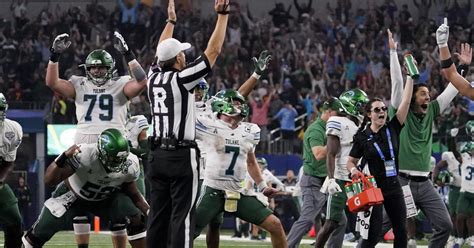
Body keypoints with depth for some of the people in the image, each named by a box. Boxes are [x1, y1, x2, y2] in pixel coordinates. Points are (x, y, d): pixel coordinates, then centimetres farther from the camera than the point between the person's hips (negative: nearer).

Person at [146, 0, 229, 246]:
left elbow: (162, 52, 27)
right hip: (181, 155, -7)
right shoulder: (181, 78, -10)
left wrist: (171, 20, 37)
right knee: (181, 214, -8)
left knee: (158, 215, 7)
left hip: (157, 155, 7)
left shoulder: (154, 77, 7)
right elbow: (213, 51, -9)